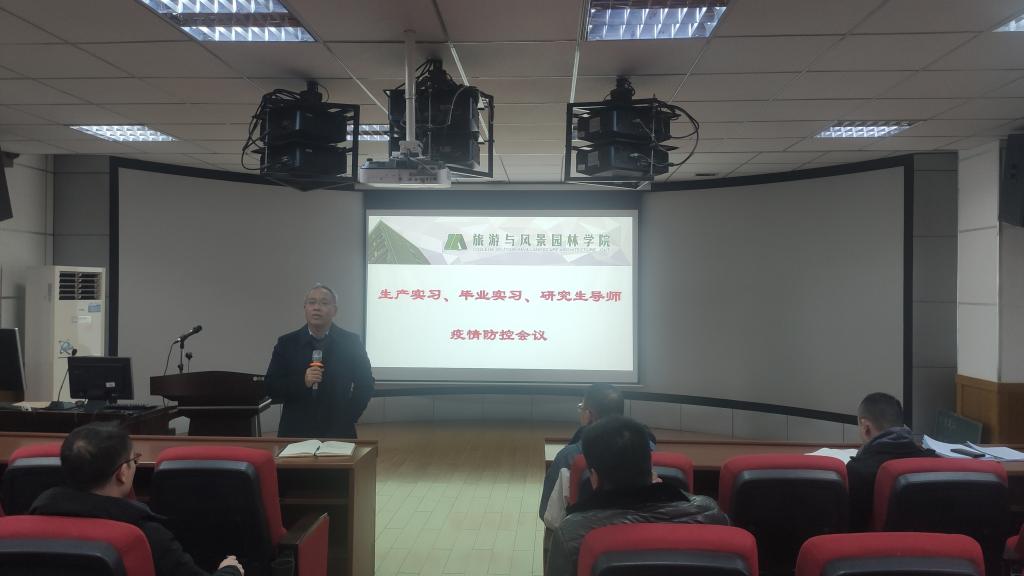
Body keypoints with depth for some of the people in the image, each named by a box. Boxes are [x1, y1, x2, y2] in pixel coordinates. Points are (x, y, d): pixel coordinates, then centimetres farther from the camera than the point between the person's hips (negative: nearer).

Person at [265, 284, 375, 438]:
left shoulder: (351, 342, 0)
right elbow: (272, 388, -1)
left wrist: (348, 418, -4)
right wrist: (302, 381, -16)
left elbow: (365, 385, 4)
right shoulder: (286, 343, 2)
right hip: (295, 433, 1)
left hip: (338, 433, 0)